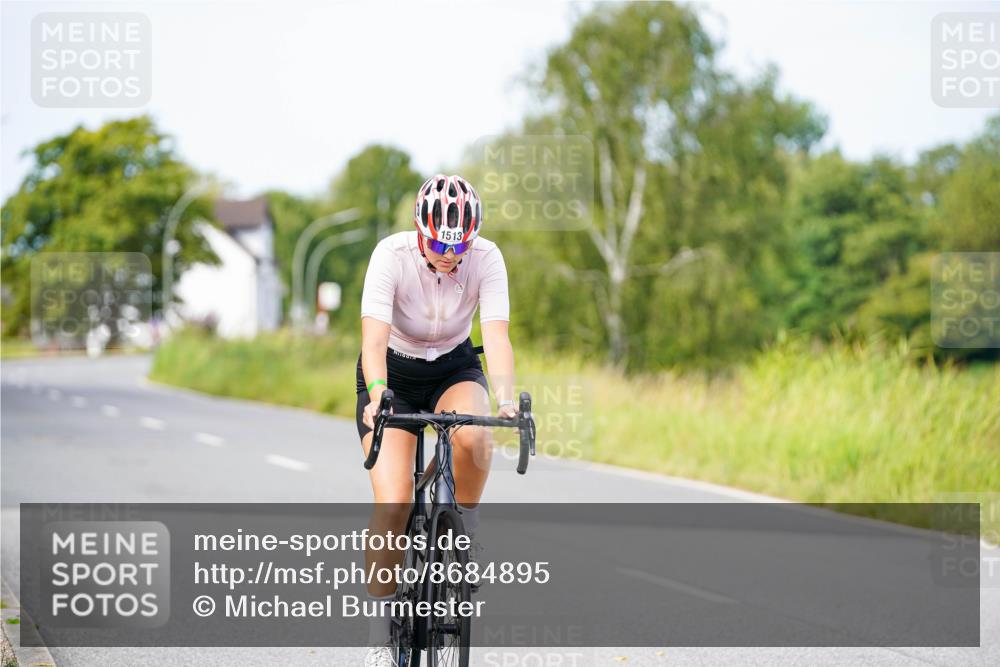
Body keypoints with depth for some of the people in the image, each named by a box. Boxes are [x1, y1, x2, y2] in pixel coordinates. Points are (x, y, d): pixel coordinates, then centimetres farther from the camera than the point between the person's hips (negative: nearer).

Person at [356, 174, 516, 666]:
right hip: (394, 374, -1)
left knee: (474, 438, -35)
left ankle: (462, 537, -8)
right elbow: (374, 338, -33)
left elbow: (497, 335, -29)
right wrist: (378, 395, -51)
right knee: (393, 507, -16)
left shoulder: (486, 258, -21)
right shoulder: (392, 255, -26)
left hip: (455, 368, 2)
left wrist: (505, 396, -47)